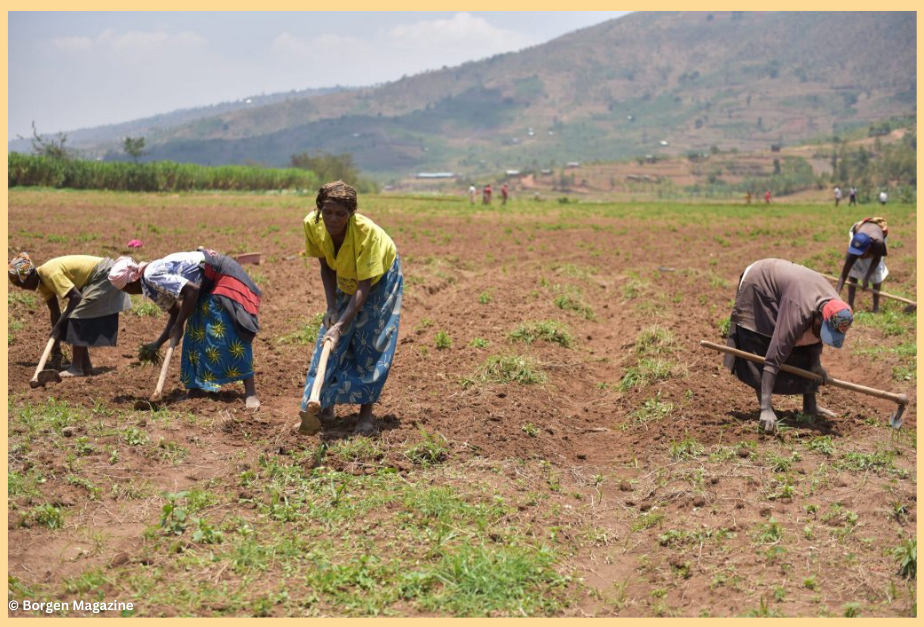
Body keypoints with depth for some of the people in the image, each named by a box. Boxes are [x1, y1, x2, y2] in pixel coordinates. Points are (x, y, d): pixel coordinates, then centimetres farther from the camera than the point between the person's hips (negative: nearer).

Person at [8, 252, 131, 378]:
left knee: (78, 316, -13)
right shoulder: (42, 282, 6)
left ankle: (76, 368, -10)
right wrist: (56, 349, 9)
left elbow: (76, 297, -28)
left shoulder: (49, 273, -23)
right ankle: (85, 365, 15)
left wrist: (59, 325, -24)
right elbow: (55, 312, 9)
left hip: (103, 276, -10)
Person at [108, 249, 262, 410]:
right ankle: (197, 387, 14)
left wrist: (178, 326, -20)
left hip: (222, 276, -11)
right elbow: (176, 312, 19)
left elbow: (192, 290, -28)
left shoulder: (152, 277, -21)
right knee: (197, 333, 9)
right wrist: (158, 343, 14)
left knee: (229, 334, -16)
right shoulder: (153, 286, 9)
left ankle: (250, 392, -16)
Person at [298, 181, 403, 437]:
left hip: (380, 277, -4)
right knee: (329, 341, -3)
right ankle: (324, 405, 7)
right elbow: (326, 267, -8)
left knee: (371, 343, -9)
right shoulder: (312, 224, -26)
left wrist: (340, 326, -43)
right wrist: (332, 308, -17)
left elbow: (364, 287, -36)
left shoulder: (367, 232, -39)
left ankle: (366, 412, 0)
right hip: (346, 280, 4)